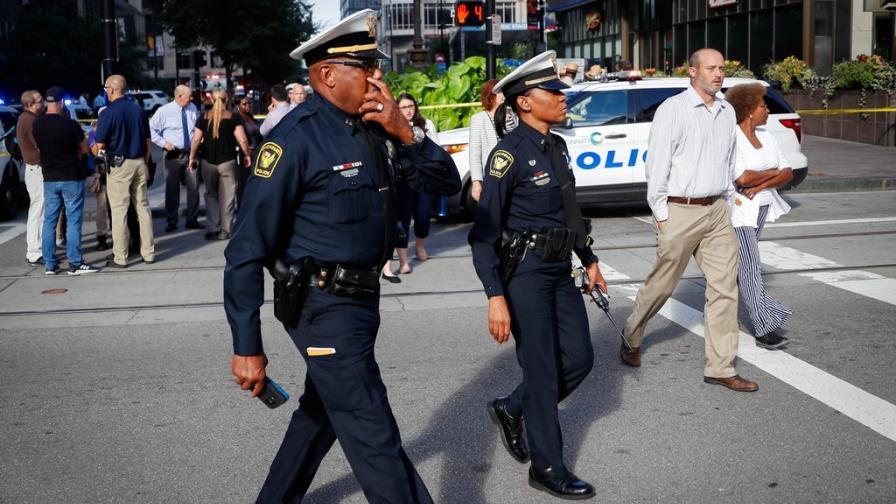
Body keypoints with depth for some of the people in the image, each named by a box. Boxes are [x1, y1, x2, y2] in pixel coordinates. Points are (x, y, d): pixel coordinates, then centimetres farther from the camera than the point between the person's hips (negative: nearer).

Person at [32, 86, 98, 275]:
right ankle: (75, 264, -1)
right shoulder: (70, 125, -15)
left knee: (49, 221, 10)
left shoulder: (37, 125, 0)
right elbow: (85, 149, -4)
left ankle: (50, 264, 12)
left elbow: (39, 147, 13)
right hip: (71, 178, -5)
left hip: (49, 178, 5)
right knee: (73, 221, -1)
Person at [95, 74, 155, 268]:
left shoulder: (108, 113, -10)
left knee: (119, 211, -1)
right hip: (139, 163, 5)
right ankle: (148, 253, 13)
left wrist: (97, 132, 11)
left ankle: (120, 257, 2)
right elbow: (148, 142, 10)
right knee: (143, 208, 10)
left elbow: (100, 145, -10)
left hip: (119, 165, -5)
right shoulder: (139, 110, 7)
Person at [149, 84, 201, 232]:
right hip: (173, 155, -3)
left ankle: (192, 220, 17)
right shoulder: (164, 111, -8)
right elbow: (151, 129, -4)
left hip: (191, 153, 4)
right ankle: (171, 222, 13)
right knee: (172, 189, 3)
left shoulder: (193, 109, 4)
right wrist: (163, 143, -11)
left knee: (194, 188, 6)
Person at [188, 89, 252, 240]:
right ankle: (225, 231, 8)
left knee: (211, 195, 15)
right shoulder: (233, 117, -5)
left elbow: (196, 139, -3)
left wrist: (192, 157, 8)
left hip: (208, 161, 2)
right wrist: (247, 154, 4)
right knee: (227, 197, 7)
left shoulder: (204, 118, 0)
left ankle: (212, 229, 10)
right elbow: (242, 139, -10)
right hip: (227, 161, -2)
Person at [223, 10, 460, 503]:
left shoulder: (376, 126, 4)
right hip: (324, 307, -8)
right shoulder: (296, 138, -19)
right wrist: (247, 346, -19)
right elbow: (247, 249, -19)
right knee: (374, 437, -3)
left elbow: (446, 182, 5)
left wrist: (405, 133, -13)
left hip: (360, 297, 8)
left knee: (322, 412, 24)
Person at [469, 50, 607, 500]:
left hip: (560, 271, 8)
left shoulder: (557, 146, 8)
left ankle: (511, 409, 32)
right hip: (524, 274, -8)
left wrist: (589, 260, 21)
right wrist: (495, 297, -22)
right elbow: (484, 232, -18)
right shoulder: (509, 153, -16)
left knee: (579, 359, 11)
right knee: (542, 371, 2)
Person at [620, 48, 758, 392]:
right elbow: (657, 164, -9)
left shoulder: (727, 112, 11)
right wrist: (661, 214, -10)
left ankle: (720, 368, 8)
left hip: (717, 211, 6)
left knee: (725, 286, 2)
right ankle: (631, 338, 30)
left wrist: (728, 199, 15)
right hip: (681, 211, -6)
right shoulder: (672, 109, -8)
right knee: (662, 285, 5)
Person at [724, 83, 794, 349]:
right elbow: (742, 178, -25)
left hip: (761, 207, 8)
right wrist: (772, 173, -8)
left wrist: (760, 185, -13)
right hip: (738, 210, -8)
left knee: (738, 265, 17)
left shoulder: (766, 136, 9)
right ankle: (764, 329, -10)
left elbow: (788, 173, 4)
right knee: (750, 268, -9)